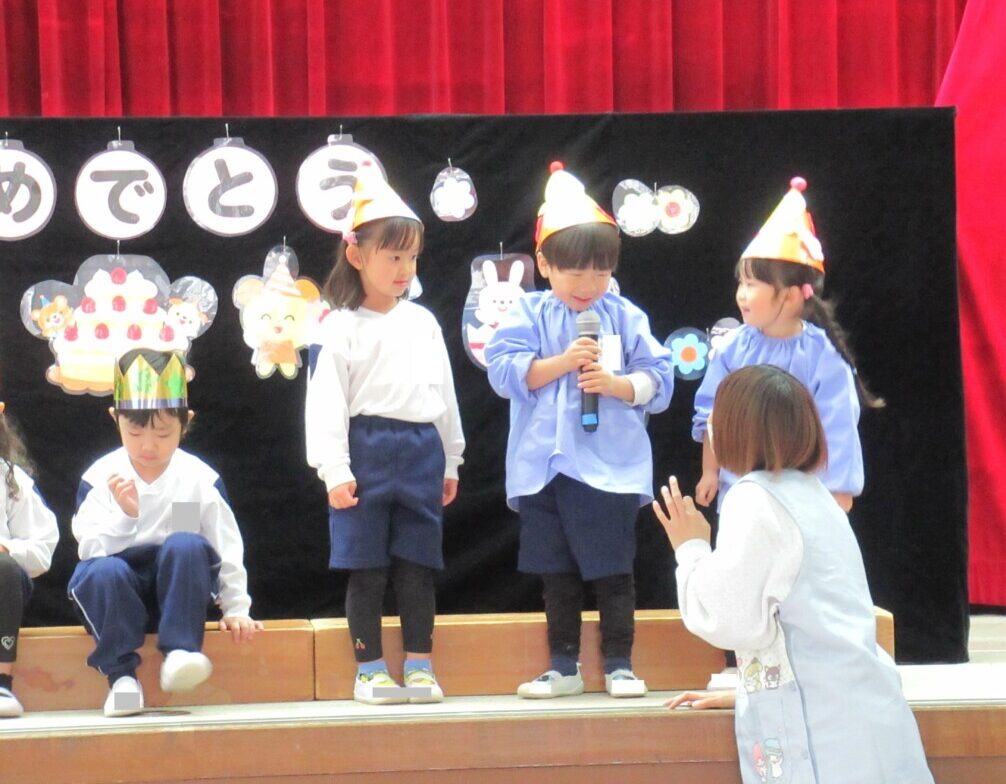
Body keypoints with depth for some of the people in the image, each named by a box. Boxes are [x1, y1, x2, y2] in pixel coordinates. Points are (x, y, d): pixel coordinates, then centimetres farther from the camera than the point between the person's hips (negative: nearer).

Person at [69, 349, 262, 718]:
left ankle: (180, 651, -30)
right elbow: (91, 549, -14)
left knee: (187, 545, -32)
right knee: (103, 571, -35)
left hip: (176, 586, 0)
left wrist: (236, 607, 1)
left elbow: (227, 546, 3)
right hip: (122, 591, 0)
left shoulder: (200, 478, -4)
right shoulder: (99, 478, -6)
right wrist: (124, 515, -30)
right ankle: (121, 673, -24)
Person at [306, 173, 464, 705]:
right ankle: (369, 670, 9)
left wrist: (449, 462, 17)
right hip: (366, 451, -4)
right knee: (367, 566, 2)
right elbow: (325, 400, -8)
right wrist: (334, 470, -14)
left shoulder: (423, 323, 11)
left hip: (421, 450, 4)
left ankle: (420, 666, 12)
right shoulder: (341, 327, -3)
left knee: (418, 565, 7)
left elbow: (444, 391, 17)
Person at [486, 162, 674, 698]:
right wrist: (562, 362, -16)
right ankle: (564, 668, 19)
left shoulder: (625, 317, 2)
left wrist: (616, 383, -17)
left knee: (612, 571, 2)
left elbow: (658, 379, 0)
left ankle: (619, 665, 10)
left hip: (611, 467, -2)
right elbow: (505, 370, -8)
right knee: (556, 574, 10)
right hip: (543, 467, 2)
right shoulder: (529, 314, 3)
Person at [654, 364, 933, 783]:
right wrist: (738, 692, 26)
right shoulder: (810, 492, 19)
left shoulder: (755, 500, -11)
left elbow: (729, 620, -13)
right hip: (854, 715, 9)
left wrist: (690, 548, 1)